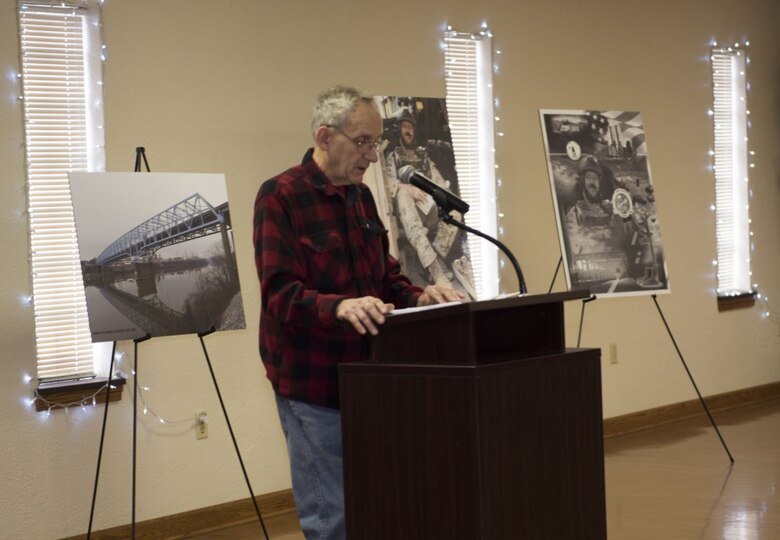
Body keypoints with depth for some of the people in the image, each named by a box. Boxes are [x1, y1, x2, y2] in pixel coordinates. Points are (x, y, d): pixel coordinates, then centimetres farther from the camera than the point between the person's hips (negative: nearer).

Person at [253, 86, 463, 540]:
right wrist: (339, 306, -37)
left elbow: (386, 276, 17)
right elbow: (280, 293, -21)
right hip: (313, 383, -8)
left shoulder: (361, 196, 12)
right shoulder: (280, 196, -13)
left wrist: (418, 296, -4)